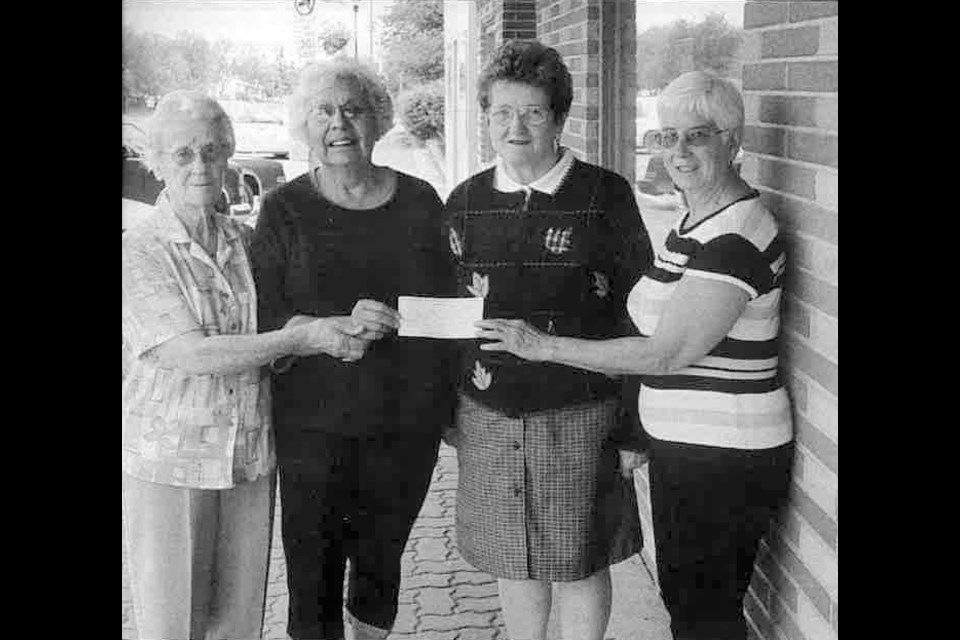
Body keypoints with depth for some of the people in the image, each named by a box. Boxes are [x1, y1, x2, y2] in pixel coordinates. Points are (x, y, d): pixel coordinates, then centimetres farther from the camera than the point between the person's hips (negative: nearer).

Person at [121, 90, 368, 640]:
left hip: (252, 460, 5)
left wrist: (351, 328, -2)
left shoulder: (246, 243, 7)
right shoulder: (140, 251, -9)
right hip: (169, 465, -4)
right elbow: (192, 354, -18)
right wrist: (305, 337, -20)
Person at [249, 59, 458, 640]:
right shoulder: (285, 211, 0)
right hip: (316, 423, -2)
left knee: (383, 555, 14)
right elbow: (265, 324, -5)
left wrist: (454, 405, 11)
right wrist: (343, 324, -22)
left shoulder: (420, 201, 6)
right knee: (314, 569, 2)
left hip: (409, 422, 2)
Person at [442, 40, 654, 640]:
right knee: (514, 563, 16)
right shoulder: (464, 202, 5)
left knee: (580, 564, 9)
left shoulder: (606, 196, -6)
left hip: (579, 414, -3)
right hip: (488, 414, 3)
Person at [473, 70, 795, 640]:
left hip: (723, 462, -9)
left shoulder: (738, 237, -21)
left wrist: (546, 346, -20)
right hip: (685, 447, 9)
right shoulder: (695, 219, 10)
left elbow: (666, 353, -24)